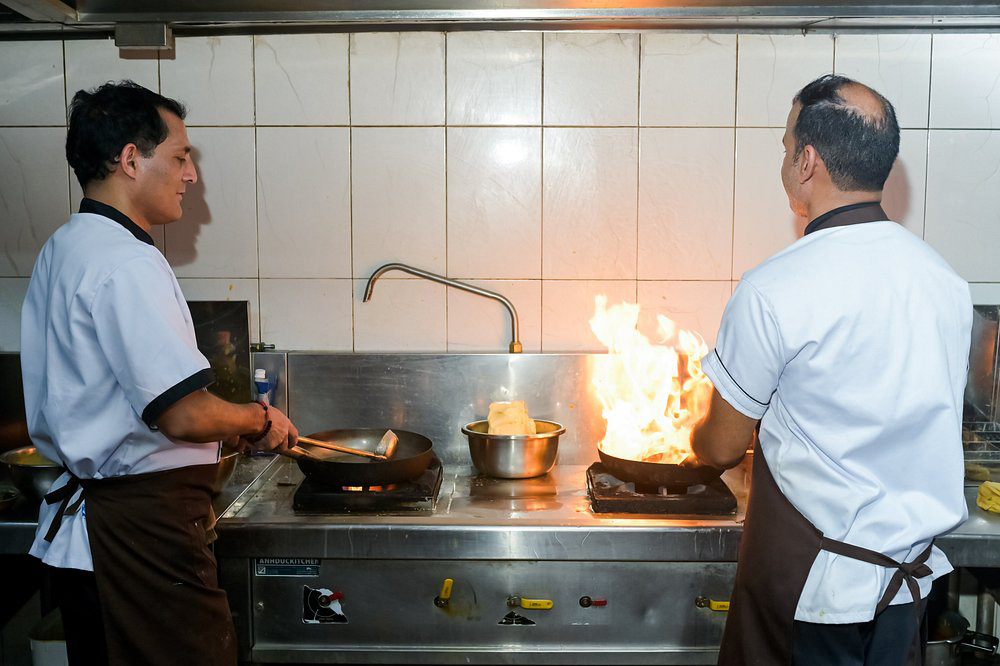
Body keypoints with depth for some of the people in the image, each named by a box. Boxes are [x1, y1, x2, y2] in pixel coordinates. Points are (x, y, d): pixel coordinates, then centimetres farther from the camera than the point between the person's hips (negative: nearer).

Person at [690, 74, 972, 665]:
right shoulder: (946, 279, -1)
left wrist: (693, 438, 15)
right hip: (913, 574, 6)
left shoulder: (773, 292, -21)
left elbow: (723, 446, -9)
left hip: (811, 580, -6)